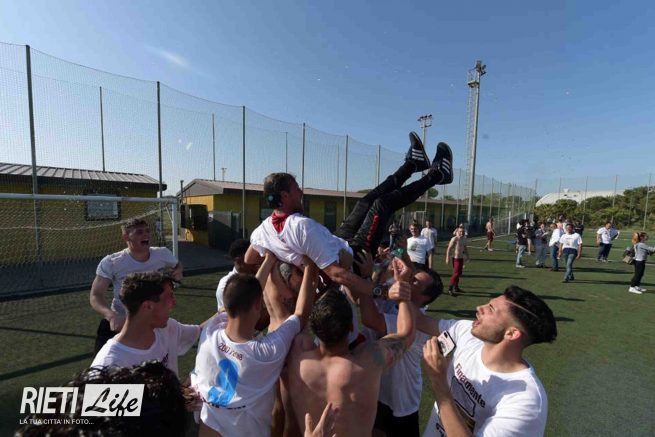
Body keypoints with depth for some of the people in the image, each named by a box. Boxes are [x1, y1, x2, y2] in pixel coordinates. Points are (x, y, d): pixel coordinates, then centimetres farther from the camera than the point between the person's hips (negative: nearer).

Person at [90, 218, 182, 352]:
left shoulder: (163, 254, -13)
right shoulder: (110, 262, -19)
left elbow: (177, 266, 8)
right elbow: (95, 295, -19)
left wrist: (178, 272, -17)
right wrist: (111, 315, -39)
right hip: (119, 323, -2)